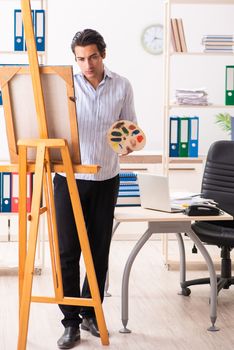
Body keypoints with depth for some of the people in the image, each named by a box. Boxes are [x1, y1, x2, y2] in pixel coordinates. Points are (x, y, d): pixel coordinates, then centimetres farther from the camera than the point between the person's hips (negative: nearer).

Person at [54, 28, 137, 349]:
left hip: (106, 179, 2)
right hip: (70, 177, -2)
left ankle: (91, 313, 24)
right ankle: (71, 322, 6)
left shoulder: (122, 86, 1)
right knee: (67, 250, -3)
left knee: (99, 250, 8)